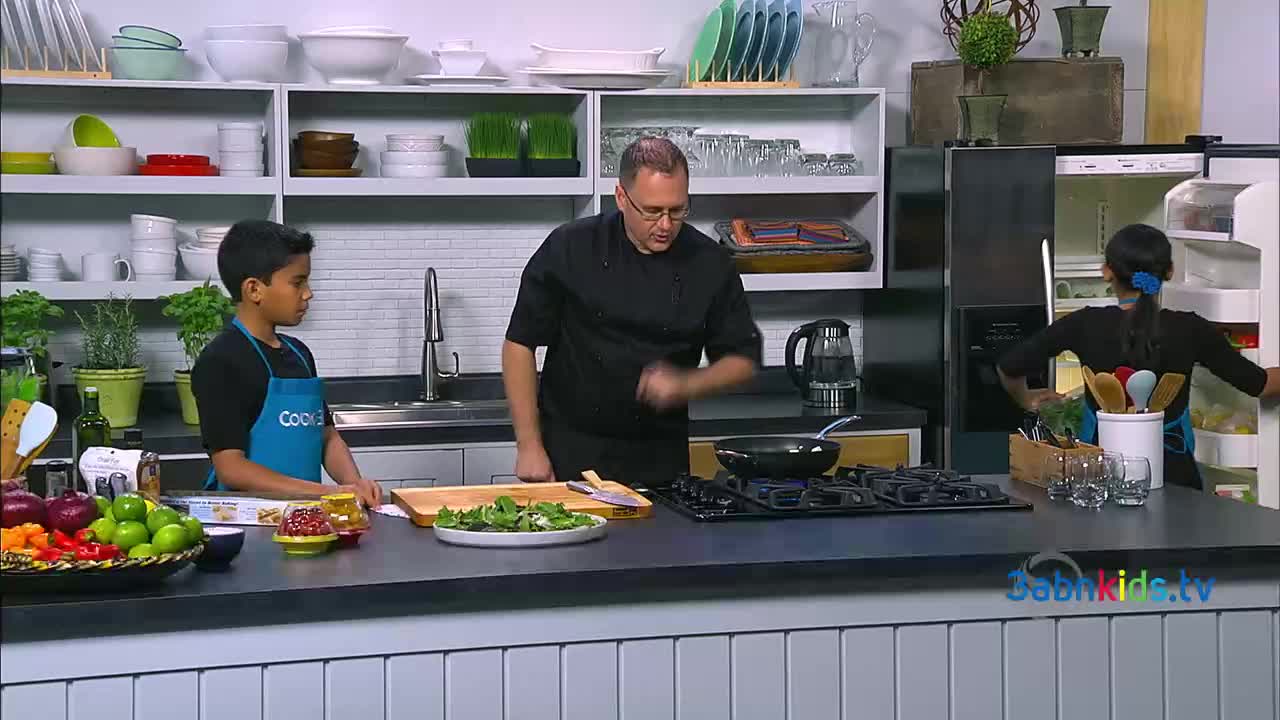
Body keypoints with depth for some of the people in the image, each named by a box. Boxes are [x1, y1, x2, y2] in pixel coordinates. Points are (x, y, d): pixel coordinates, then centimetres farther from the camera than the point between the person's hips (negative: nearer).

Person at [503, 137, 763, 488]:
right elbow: (520, 343, -4)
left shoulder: (710, 264, -4)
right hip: (570, 455, -2)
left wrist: (686, 385, -15)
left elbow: (742, 359, 4)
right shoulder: (570, 249, -8)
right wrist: (529, 446, -7)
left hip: (661, 460, 2)